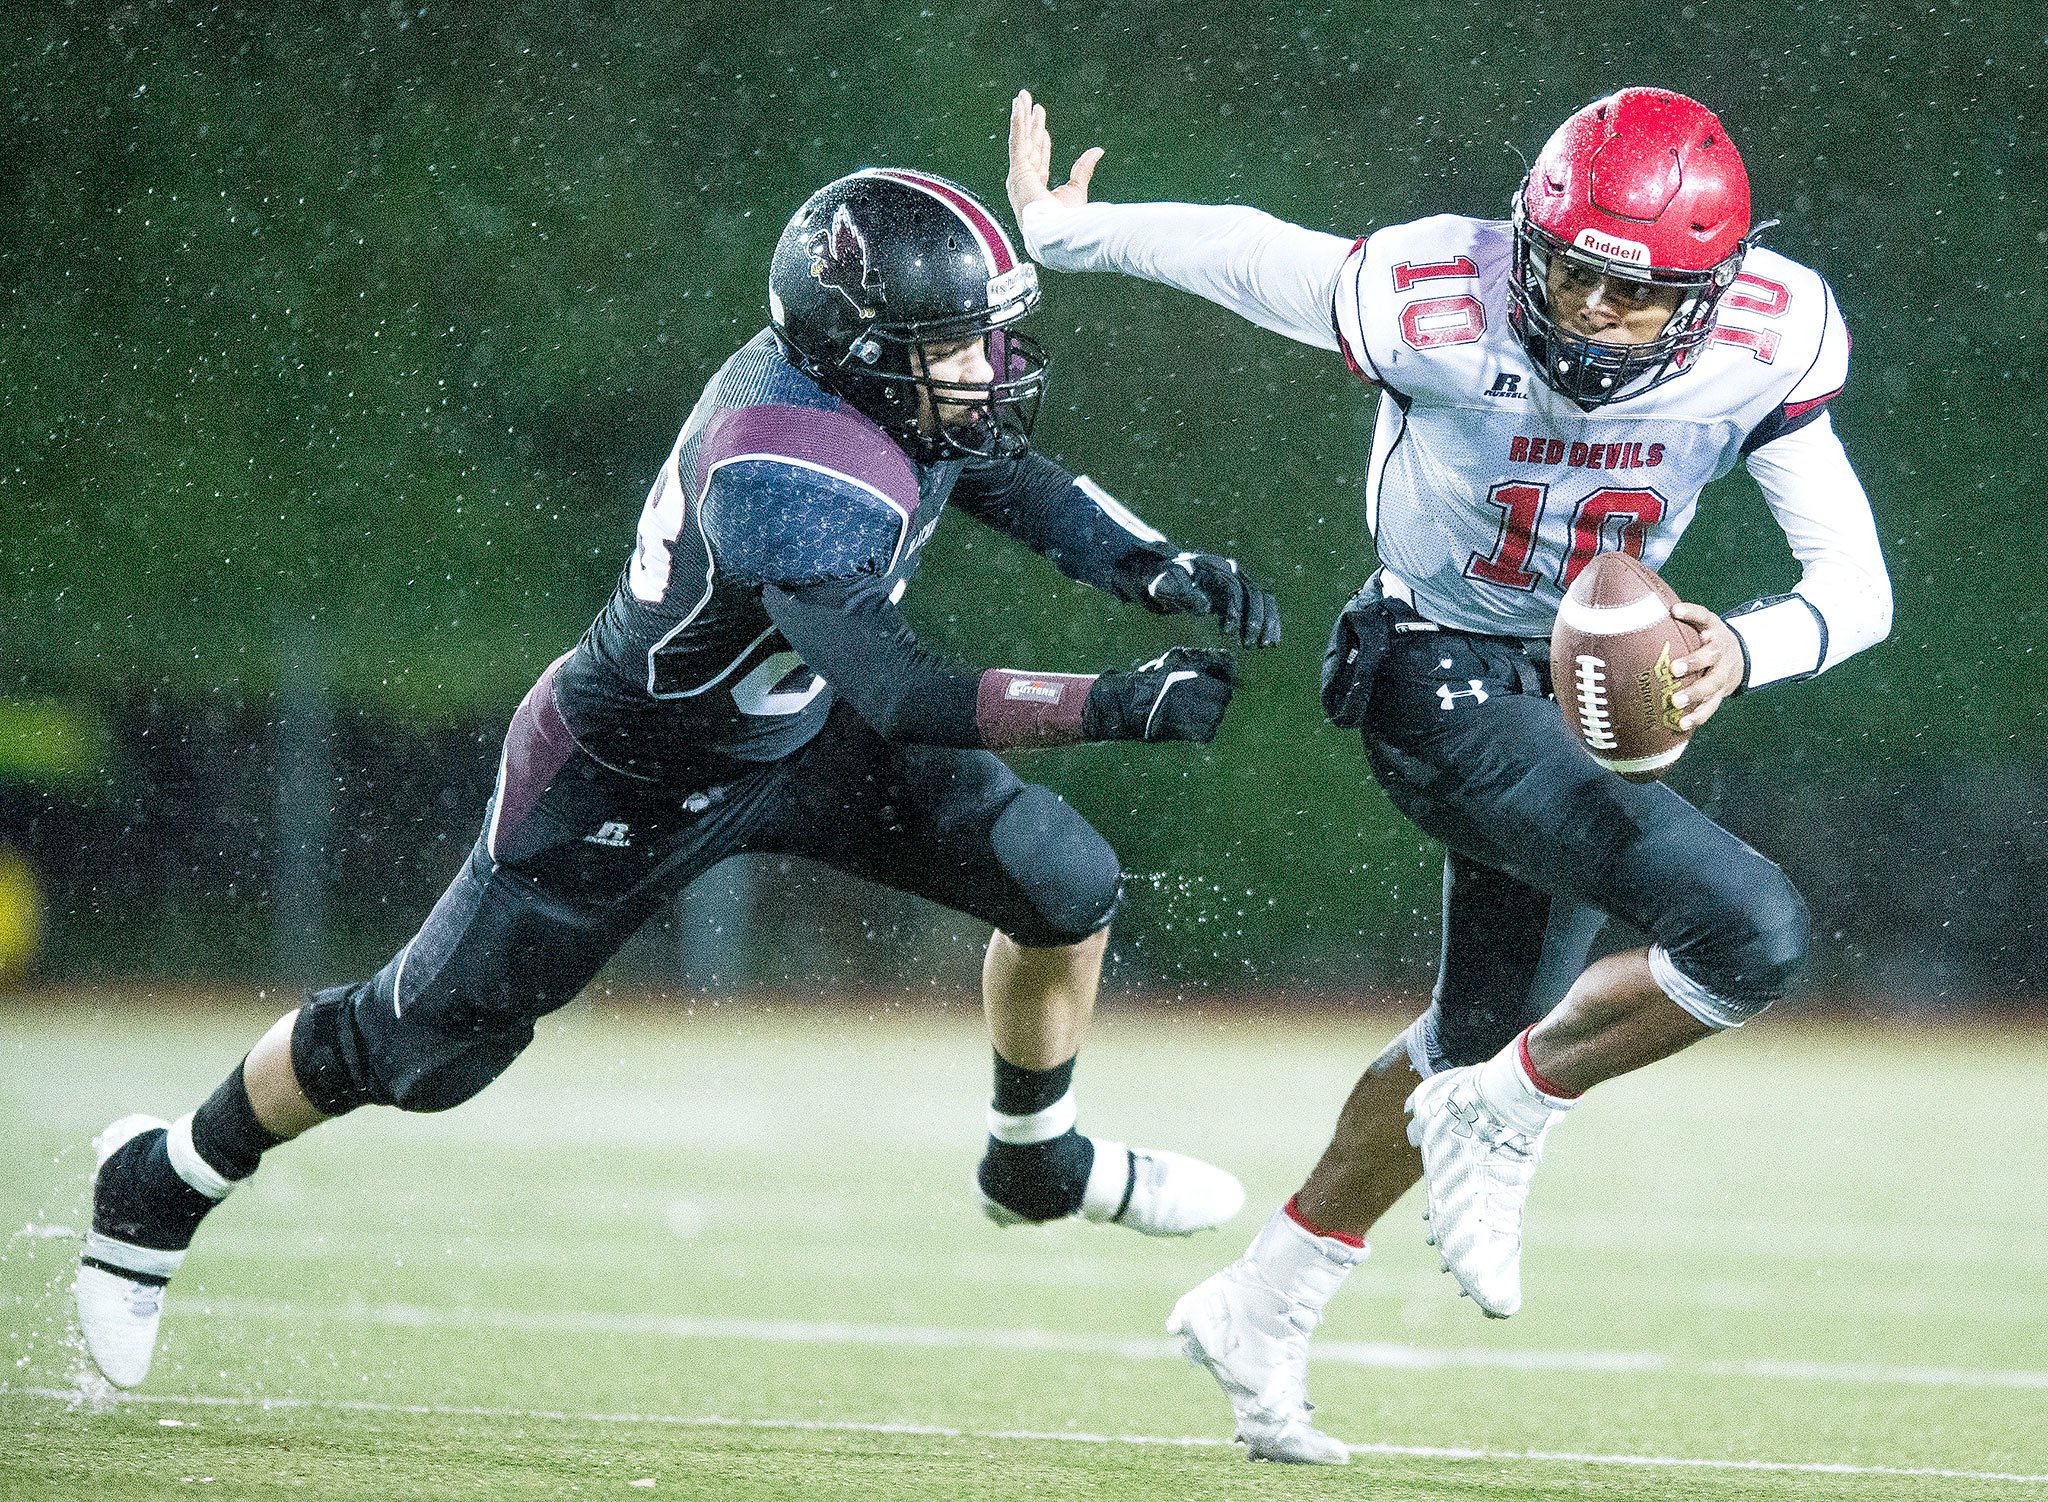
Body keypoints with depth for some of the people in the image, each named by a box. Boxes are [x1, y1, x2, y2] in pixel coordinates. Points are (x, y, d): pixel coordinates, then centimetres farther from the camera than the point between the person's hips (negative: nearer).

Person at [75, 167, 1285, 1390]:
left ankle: (1040, 1164, 25)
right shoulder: (790, 485, -40)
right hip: (633, 777, -8)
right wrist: (1120, 706, -46)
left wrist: (1157, 567, -17)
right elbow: (902, 701, -43)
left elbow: (1013, 482, -1)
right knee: (424, 1046, 5)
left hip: (795, 728, 8)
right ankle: (160, 1186, 30)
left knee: (1065, 884, -2)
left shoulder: (859, 362, -16)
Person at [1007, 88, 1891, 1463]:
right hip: (1444, 682, -6)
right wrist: (1055, 232, 5)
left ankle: (1264, 1312, 40)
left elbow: (1857, 587, -16)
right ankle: (1497, 1125, -1)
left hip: (1587, 690, 6)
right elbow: (1234, 249, -11)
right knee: (1753, 935, -24)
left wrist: (1743, 651, -37)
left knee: (1485, 1037, 21)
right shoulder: (1434, 307, -29)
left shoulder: (1764, 348, -19)